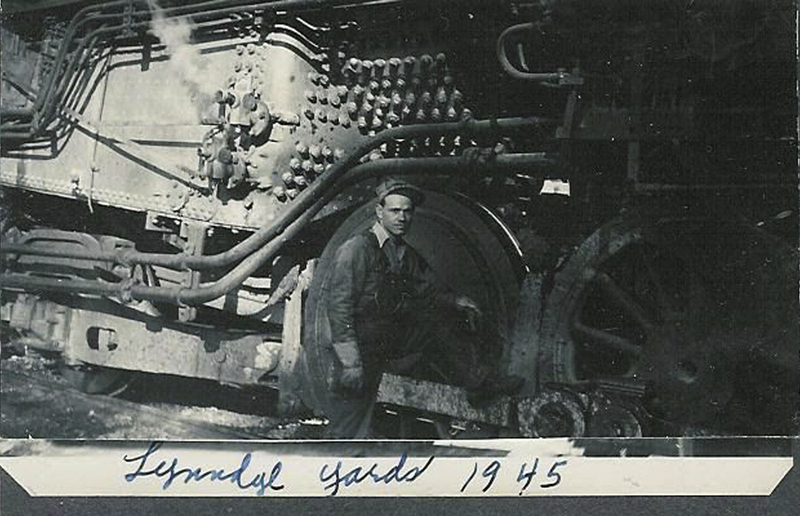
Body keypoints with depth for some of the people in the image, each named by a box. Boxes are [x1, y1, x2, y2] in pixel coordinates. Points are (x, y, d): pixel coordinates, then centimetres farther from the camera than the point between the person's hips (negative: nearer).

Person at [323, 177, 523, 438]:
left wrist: (459, 302, 0)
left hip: (393, 338, 7)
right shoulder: (357, 249, -15)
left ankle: (479, 384, 12)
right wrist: (350, 362, -25)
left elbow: (429, 291, 20)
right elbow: (338, 305, -20)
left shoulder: (407, 255, 8)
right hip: (361, 344, -7)